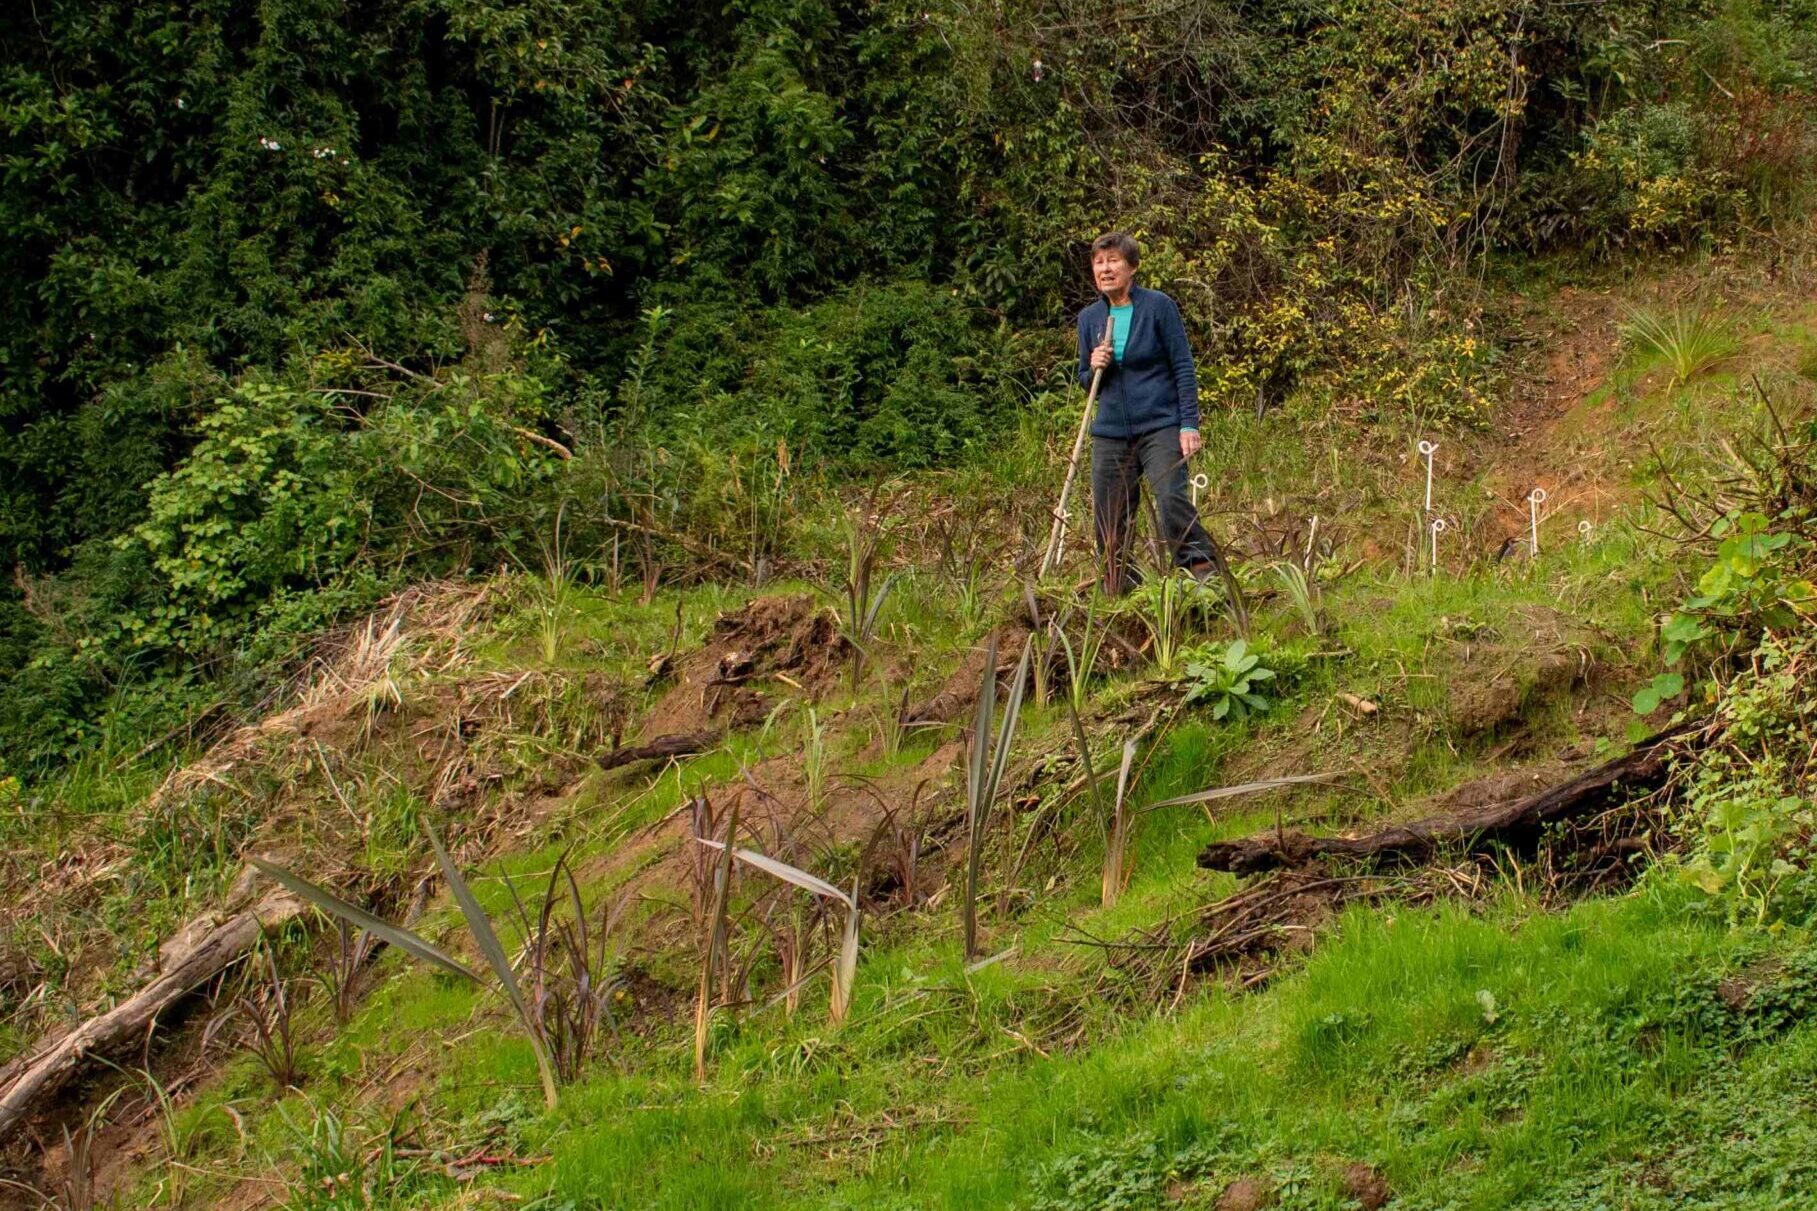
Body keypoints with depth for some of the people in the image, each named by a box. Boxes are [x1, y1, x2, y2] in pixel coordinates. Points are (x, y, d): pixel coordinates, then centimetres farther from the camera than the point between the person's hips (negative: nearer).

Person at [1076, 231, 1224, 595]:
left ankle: (1204, 568, -16)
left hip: (1160, 425, -4)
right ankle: (1119, 590, 15)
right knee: (1108, 521, 3)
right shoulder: (1090, 318, 9)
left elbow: (1183, 367, -3)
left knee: (1171, 498, -24)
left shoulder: (1158, 306, -3)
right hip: (1111, 432, 4)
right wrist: (1094, 369, -6)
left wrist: (1190, 424, -11)